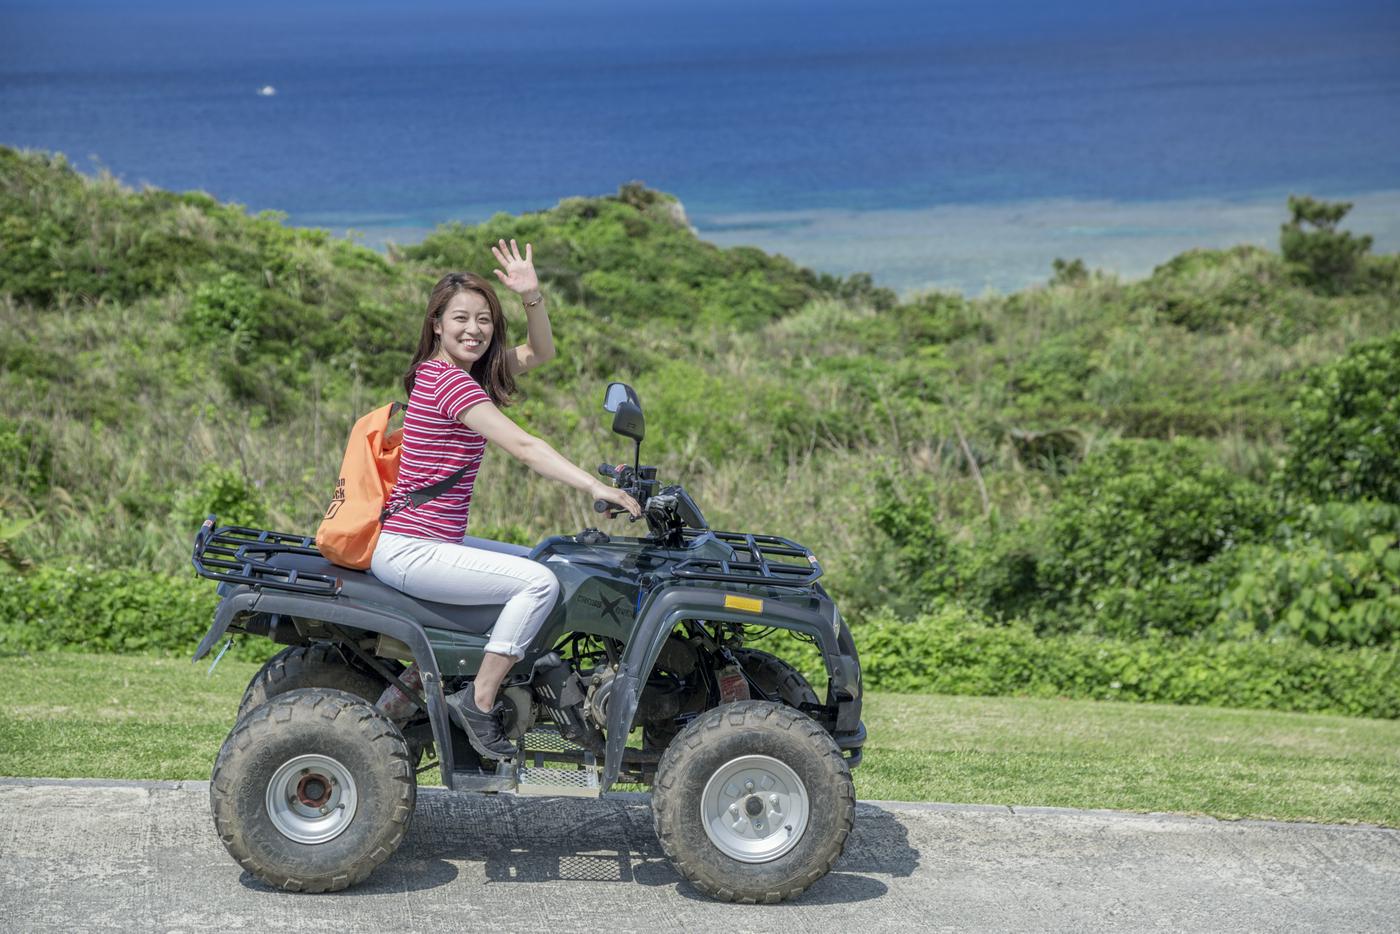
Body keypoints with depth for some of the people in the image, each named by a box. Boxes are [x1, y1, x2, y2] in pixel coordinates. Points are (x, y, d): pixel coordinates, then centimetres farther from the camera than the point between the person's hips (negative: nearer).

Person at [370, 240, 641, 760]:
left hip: (429, 545, 11)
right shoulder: (450, 380, -15)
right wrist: (595, 488, -24)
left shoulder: (446, 371, 13)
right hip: (408, 551, -11)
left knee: (535, 563, 22)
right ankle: (479, 703, -12)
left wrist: (532, 297, 0)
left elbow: (540, 352, 18)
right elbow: (523, 447, -21)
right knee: (539, 582, -21)